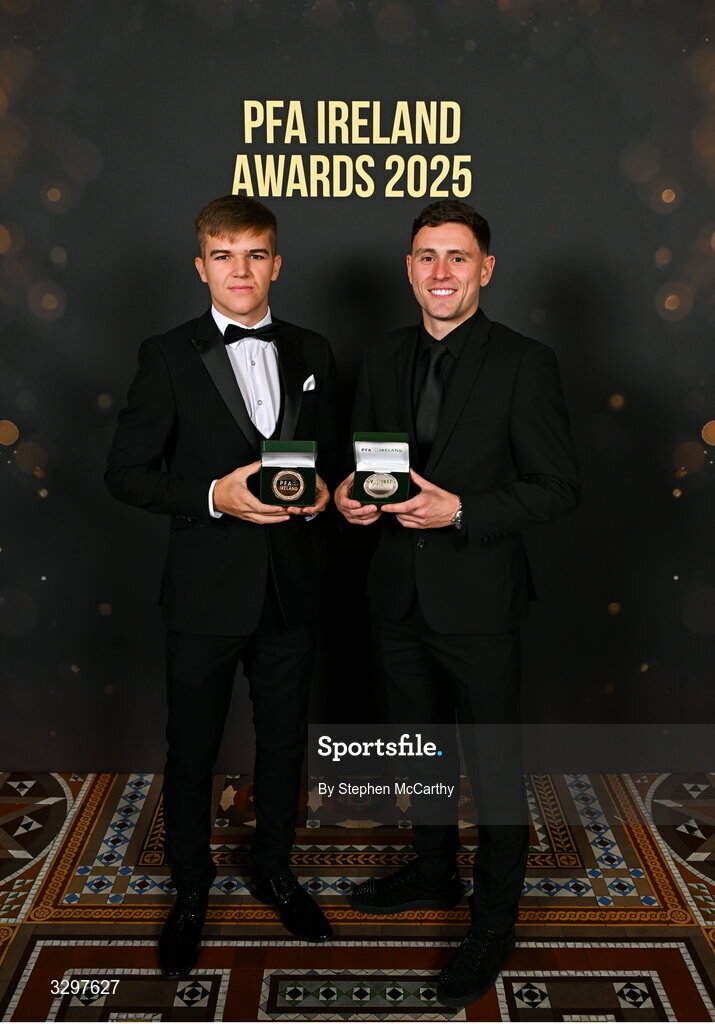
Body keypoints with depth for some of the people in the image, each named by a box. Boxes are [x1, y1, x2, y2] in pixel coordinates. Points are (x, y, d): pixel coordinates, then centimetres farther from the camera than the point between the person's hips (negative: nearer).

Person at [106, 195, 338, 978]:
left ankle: (275, 871, 42)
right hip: (205, 592, -3)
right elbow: (125, 472, -7)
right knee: (191, 750, 13)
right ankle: (190, 894, 36)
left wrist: (321, 488, -7)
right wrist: (212, 496, -21)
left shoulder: (311, 353, 6)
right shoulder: (168, 357, -6)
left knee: (285, 742, 17)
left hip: (289, 589, 3)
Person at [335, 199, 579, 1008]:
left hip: (478, 602, -5)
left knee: (494, 767, 8)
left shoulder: (524, 364, -10)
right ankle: (433, 872, 46)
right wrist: (350, 496, -8)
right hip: (400, 598, 6)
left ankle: (493, 923, 29)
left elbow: (557, 487, -11)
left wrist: (460, 511, -23)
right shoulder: (383, 360, 7)